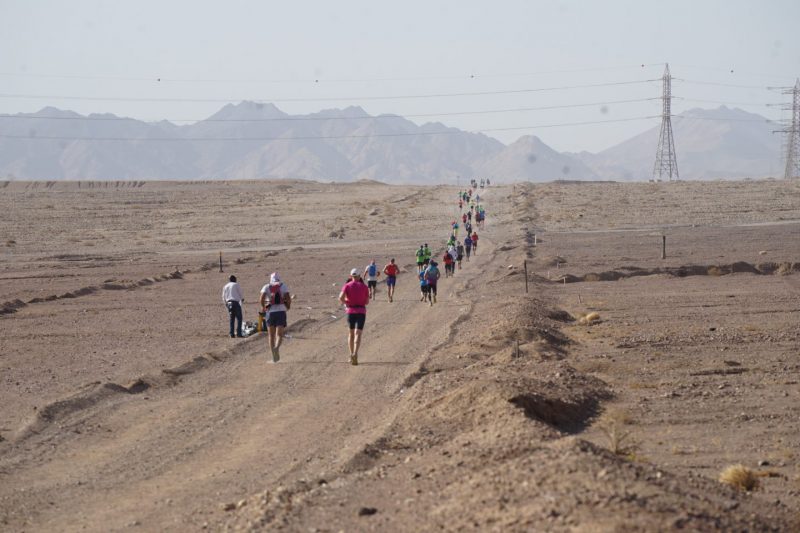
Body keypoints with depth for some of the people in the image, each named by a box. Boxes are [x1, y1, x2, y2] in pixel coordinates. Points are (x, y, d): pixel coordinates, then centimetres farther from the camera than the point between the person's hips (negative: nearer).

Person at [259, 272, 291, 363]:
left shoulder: (266, 287, 7)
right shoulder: (283, 286, 7)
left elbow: (261, 299, -9)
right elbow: (288, 298, -4)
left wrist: (263, 307, 10)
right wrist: (288, 306, 16)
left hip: (270, 312, 1)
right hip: (281, 311, -1)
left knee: (271, 335, 12)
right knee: (279, 335, -4)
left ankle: (274, 357, 10)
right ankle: (277, 347, -36)